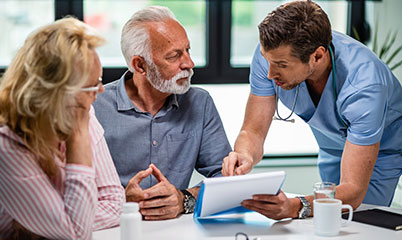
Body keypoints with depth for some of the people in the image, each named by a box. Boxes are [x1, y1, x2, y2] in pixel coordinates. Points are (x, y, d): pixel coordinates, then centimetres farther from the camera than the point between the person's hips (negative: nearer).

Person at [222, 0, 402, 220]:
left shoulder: (364, 84, -39)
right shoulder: (271, 52, -27)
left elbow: (353, 190, -40)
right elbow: (253, 131, -19)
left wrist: (295, 207, -59)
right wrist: (245, 157, -43)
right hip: (332, 150, 4)